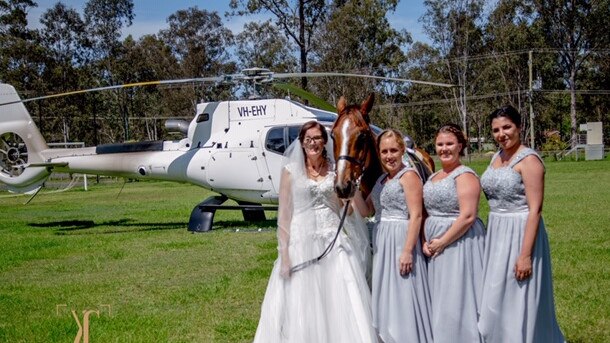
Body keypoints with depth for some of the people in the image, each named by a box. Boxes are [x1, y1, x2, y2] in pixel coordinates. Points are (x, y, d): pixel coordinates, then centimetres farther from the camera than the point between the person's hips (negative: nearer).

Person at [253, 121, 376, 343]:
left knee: (342, 303, 0)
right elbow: (284, 214, -2)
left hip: (334, 240, 2)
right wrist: (284, 253, -8)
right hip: (303, 241, -2)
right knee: (302, 304, 2)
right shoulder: (291, 171, 1)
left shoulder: (335, 169, 8)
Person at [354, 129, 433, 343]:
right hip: (381, 243, 8)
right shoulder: (381, 179, 15)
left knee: (403, 295, -4)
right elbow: (366, 211, 15)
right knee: (385, 295, 14)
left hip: (401, 240, -8)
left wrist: (408, 251, -22)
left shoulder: (408, 176, -9)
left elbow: (416, 216, -15)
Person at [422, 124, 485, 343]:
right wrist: (425, 241, 2)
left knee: (457, 299, -4)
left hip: (459, 243, -8)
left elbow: (468, 216, -19)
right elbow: (427, 213, 17)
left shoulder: (465, 175, -10)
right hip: (435, 247, 8)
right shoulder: (433, 177, 15)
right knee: (439, 299, 12)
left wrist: (442, 242, -17)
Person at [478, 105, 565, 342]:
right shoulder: (497, 157, 10)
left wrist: (525, 255, -23)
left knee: (517, 301, 0)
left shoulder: (528, 160, -14)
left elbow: (535, 210, -19)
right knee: (496, 300, 15)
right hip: (496, 234, 8)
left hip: (521, 233, -8)